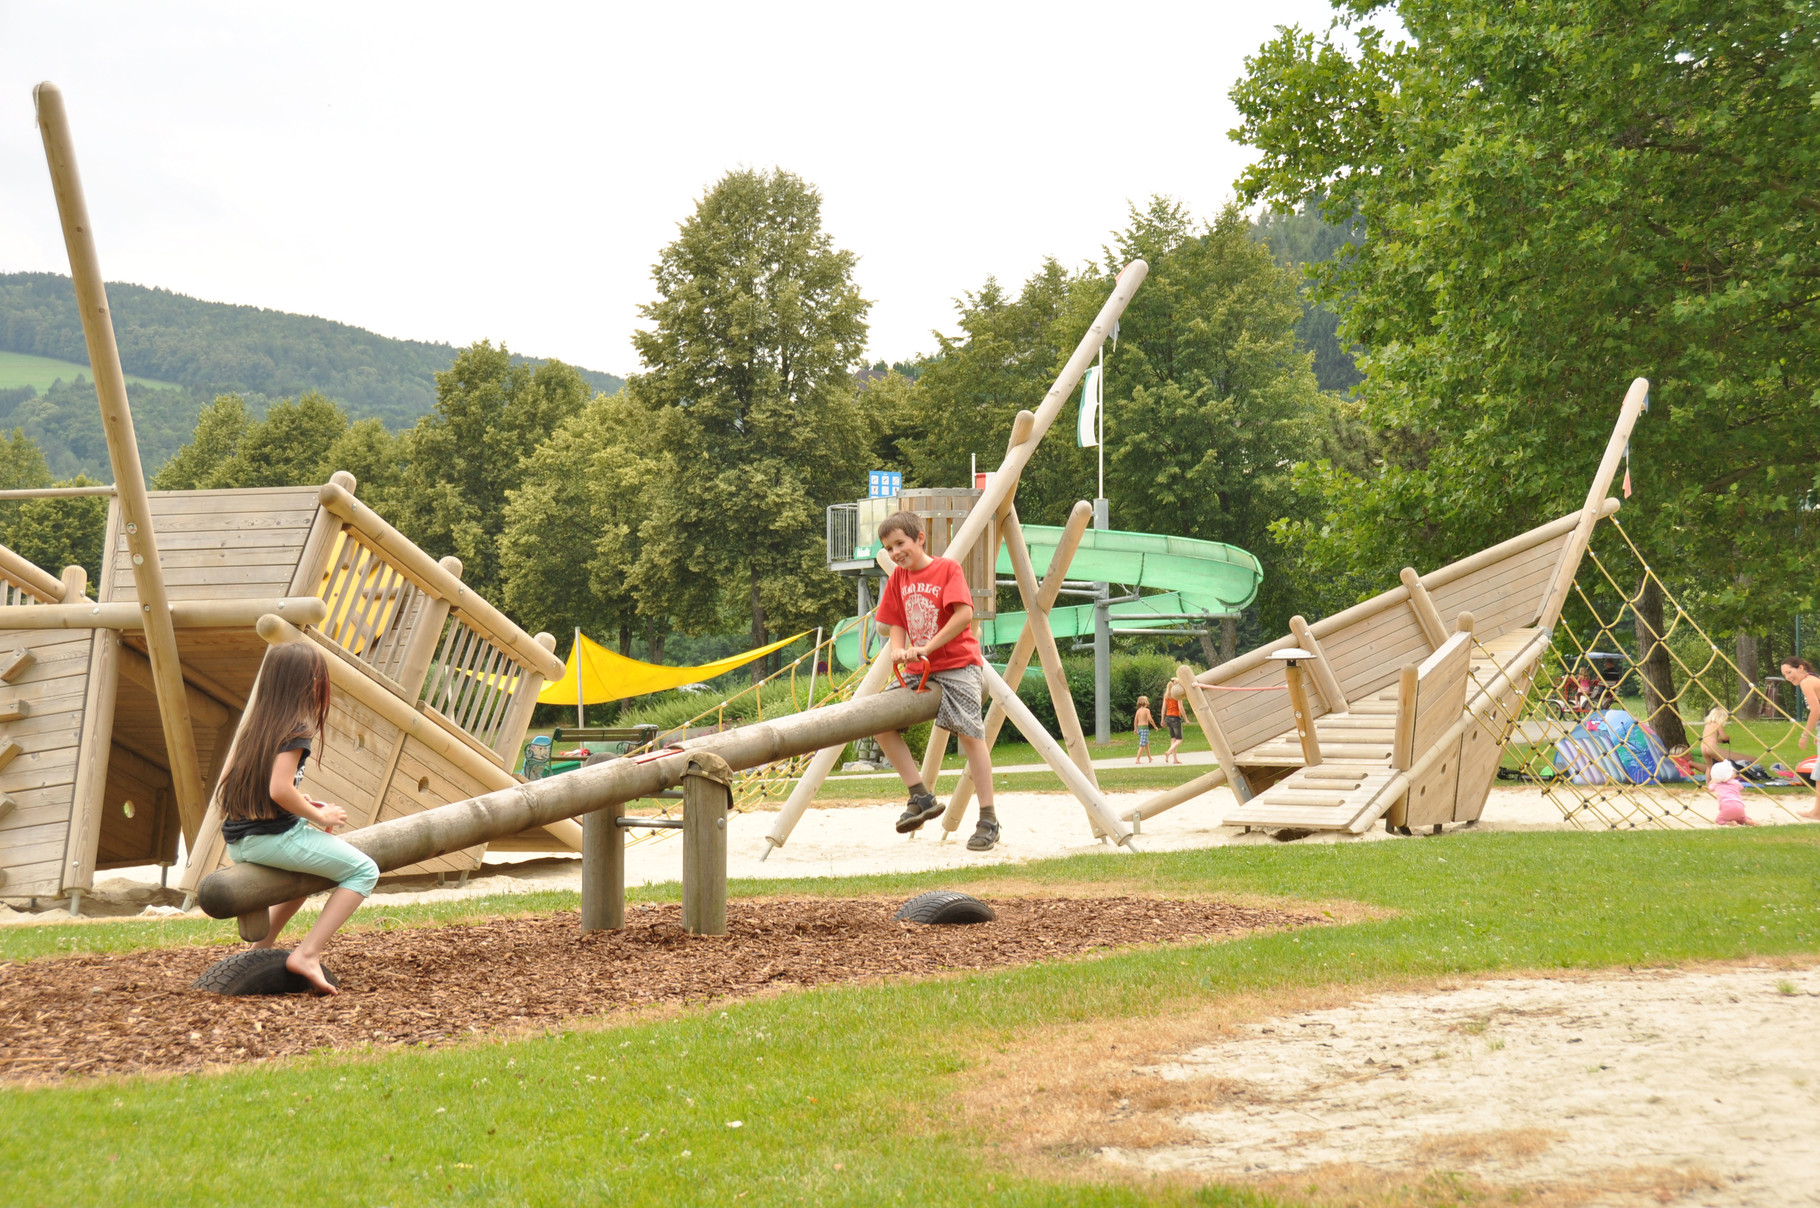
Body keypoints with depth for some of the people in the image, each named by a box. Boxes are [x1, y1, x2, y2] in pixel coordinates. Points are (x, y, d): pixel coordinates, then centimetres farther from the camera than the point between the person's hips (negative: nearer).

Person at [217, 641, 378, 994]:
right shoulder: (296, 730, -11)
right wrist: (318, 815, -6)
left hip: (236, 842, 9)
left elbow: (227, 777, 16)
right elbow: (279, 790, -23)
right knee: (364, 871, -2)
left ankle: (262, 946, 26)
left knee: (312, 858, 36)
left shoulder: (253, 724, 14)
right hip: (270, 837, -9)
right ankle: (307, 953, -15)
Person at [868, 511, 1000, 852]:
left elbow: (964, 615, -19)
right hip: (920, 669, 7)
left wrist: (927, 648, -20)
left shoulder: (948, 568, -8)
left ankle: (988, 821, -5)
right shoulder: (898, 579, 10)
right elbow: (897, 625, 10)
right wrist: (897, 651, -12)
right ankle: (921, 797, 0)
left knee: (970, 734, -11)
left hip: (958, 664, -7)